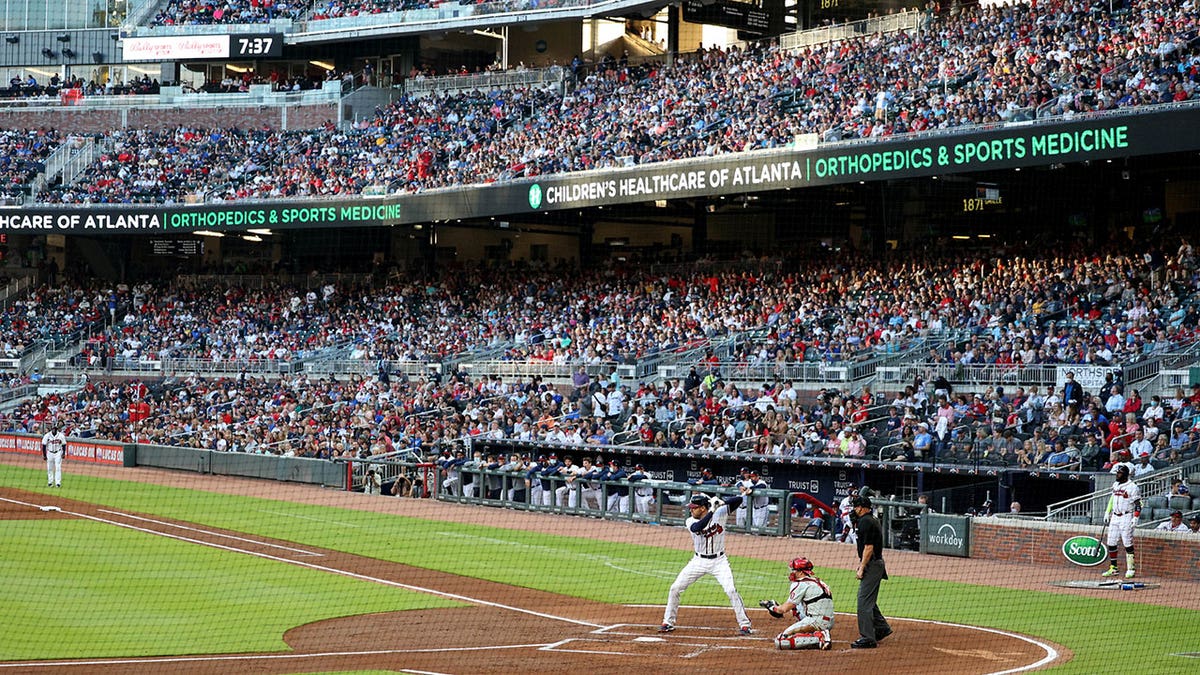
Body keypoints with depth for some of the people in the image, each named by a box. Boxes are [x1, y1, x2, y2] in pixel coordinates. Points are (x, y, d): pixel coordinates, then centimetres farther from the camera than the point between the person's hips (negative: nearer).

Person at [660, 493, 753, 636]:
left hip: (719, 561, -2)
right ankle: (668, 622, 14)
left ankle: (744, 624, -5)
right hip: (699, 561, 2)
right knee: (675, 588, -1)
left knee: (731, 590, -17)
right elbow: (698, 527, -33)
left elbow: (738, 500, -15)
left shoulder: (720, 513, -10)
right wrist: (712, 511, -39)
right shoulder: (690, 521, -9)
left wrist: (722, 503, -33)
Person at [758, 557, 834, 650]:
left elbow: (785, 608, -3)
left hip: (817, 621, -10)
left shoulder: (801, 584, -6)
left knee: (781, 641, -13)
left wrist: (773, 607, 16)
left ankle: (819, 638, -19)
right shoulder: (817, 582, 22)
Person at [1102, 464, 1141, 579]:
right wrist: (1107, 513, 18)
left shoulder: (1132, 487, -9)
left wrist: (1136, 517, -18)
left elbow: (1138, 504, -10)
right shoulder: (1115, 485, 13)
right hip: (1115, 517, 7)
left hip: (1126, 517, -7)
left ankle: (1130, 569, 0)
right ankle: (1113, 568, 12)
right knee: (1111, 543, 5)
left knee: (1128, 543, -7)